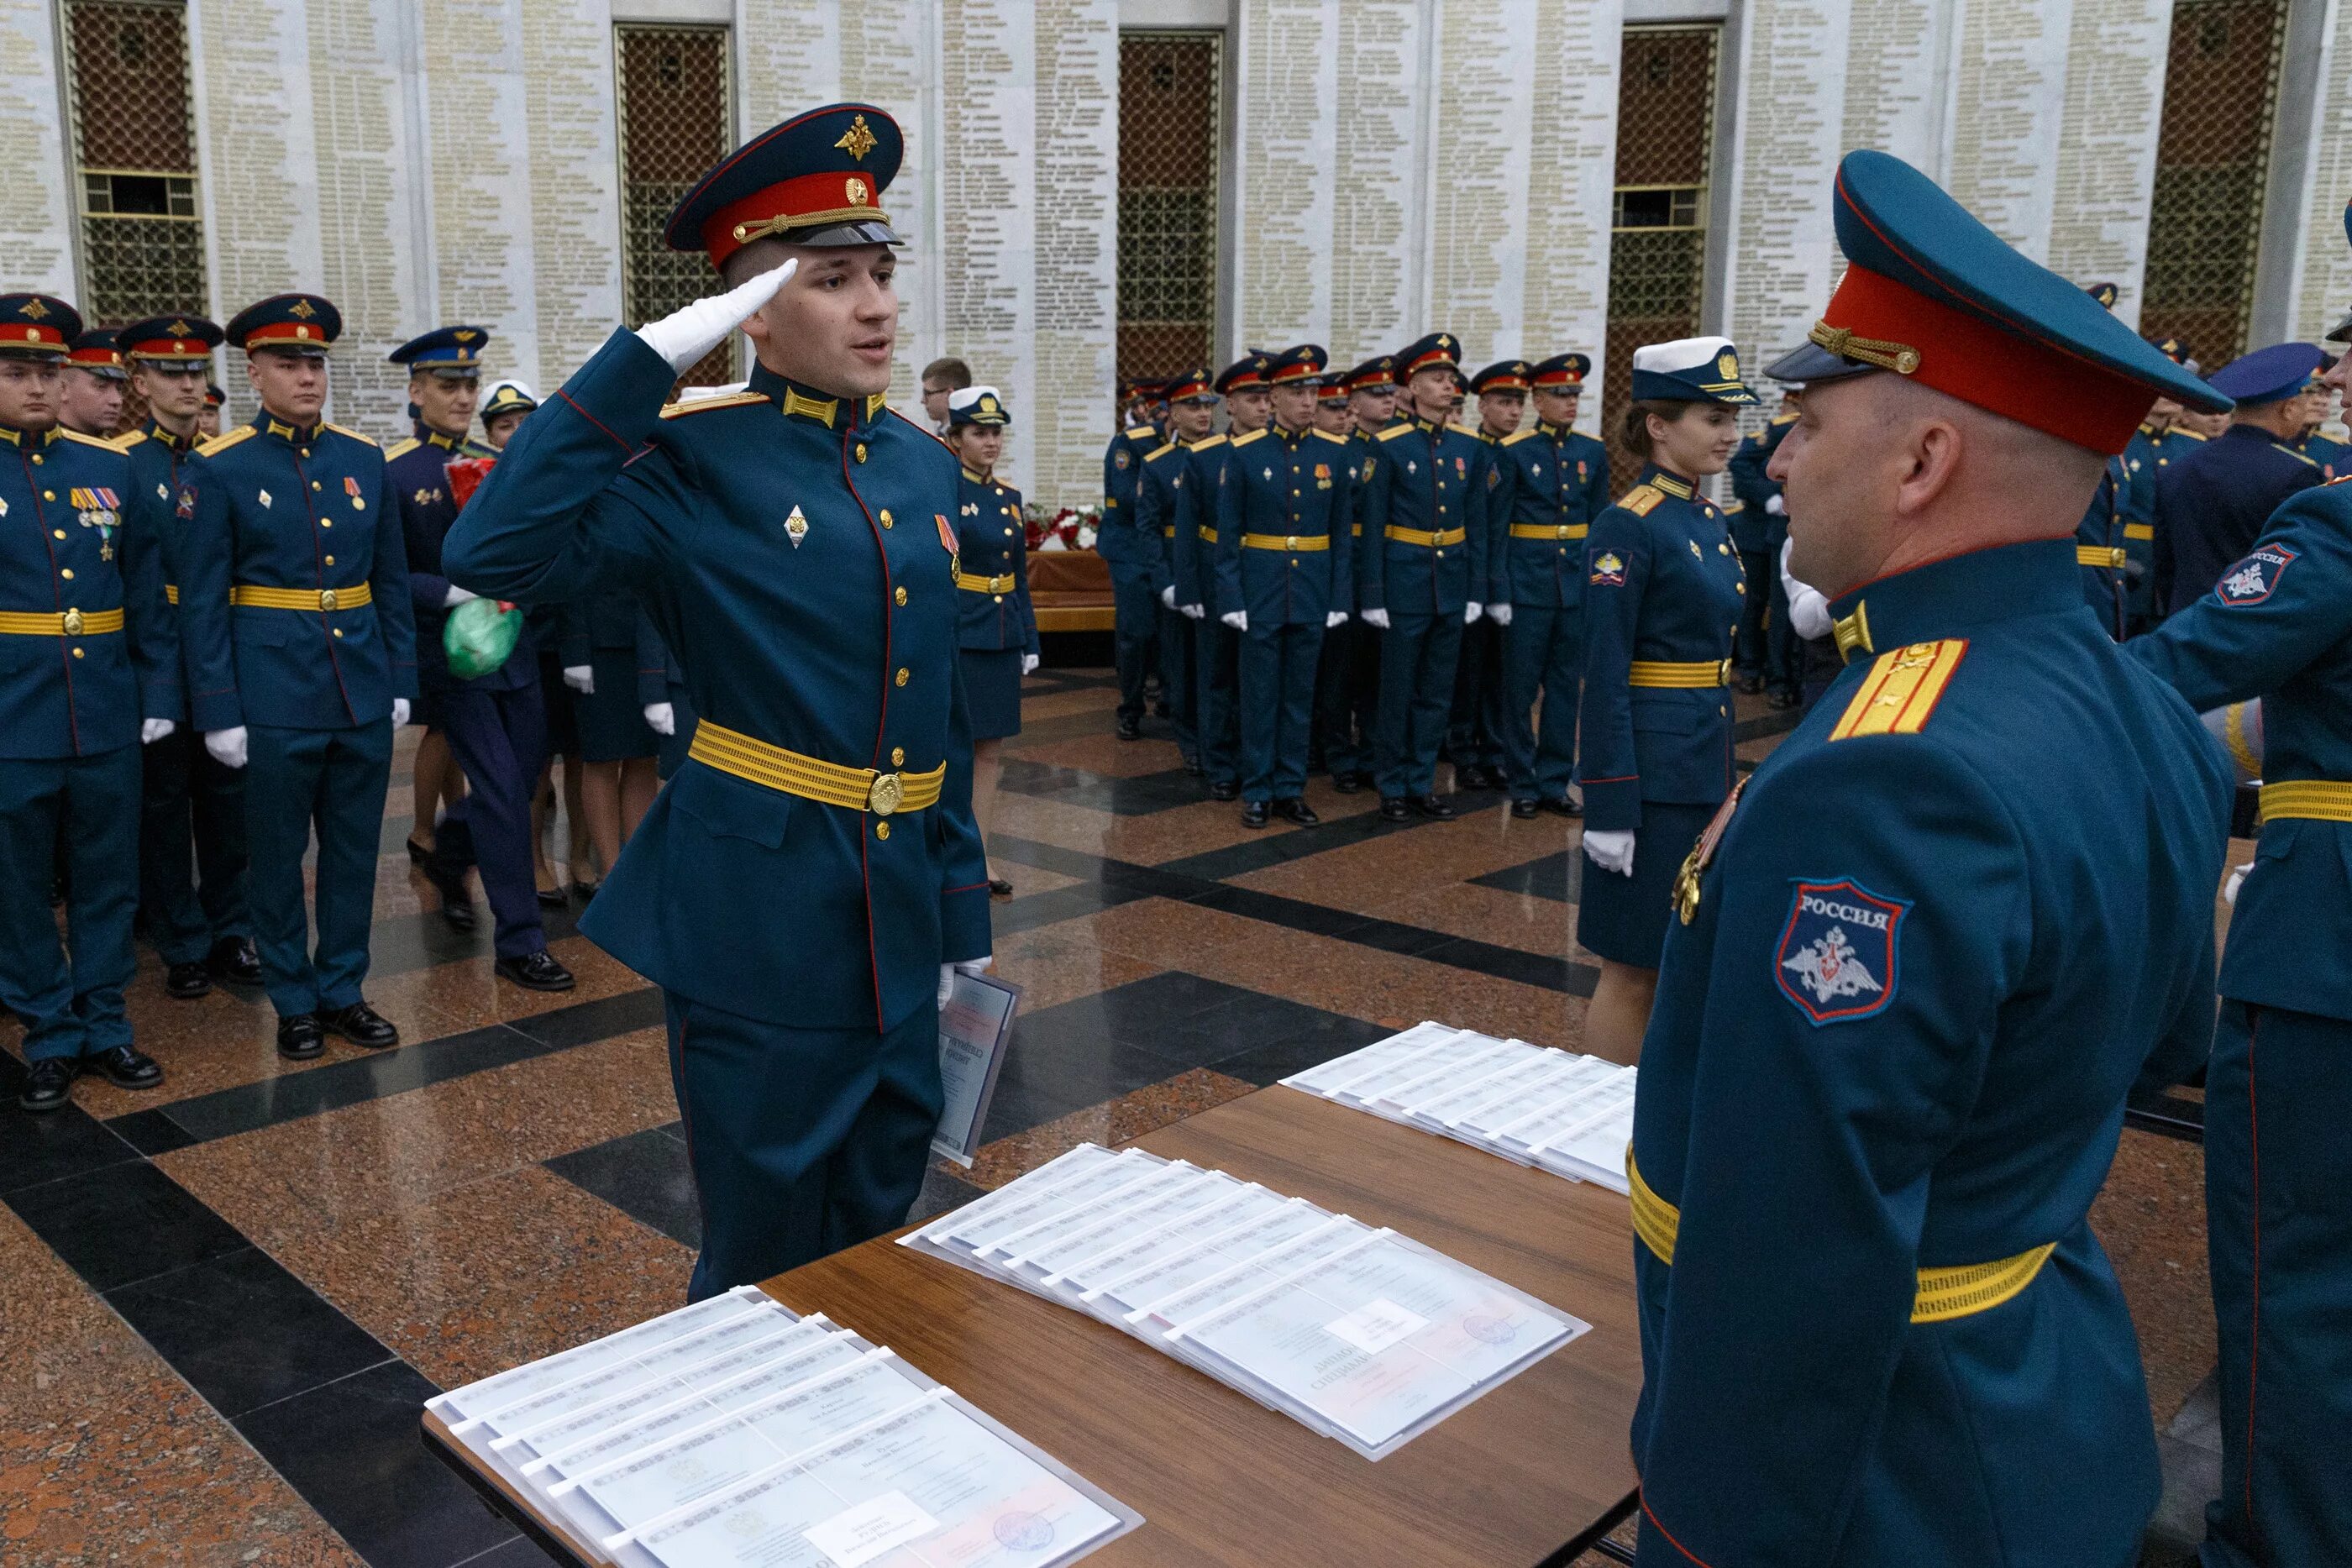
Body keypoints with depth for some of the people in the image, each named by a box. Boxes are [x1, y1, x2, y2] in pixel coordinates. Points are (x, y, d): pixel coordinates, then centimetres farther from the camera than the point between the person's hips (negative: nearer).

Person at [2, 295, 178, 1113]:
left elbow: (148, 594, 7)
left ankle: (104, 1026, 25)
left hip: (107, 721, 2)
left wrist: (159, 695, 2)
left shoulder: (113, 468, 6)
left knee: (108, 881, 11)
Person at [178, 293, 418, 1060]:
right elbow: (201, 600, -5)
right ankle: (294, 1001, 22)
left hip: (363, 689, 4)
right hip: (274, 695, -3)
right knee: (278, 854, 8)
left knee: (354, 847, 11)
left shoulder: (364, 457, 6)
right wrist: (219, 712, -9)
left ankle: (342, 989, 25)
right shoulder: (217, 468, -5)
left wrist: (400, 680, 6)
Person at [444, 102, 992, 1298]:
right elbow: (493, 552, -27)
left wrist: (961, 912, 14)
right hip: (760, 919, -6)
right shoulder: (699, 463, -10)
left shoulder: (922, 463, 8)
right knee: (763, 1262, 11)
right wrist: (653, 352, -26)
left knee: (877, 1248, 20)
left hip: (897, 926, 6)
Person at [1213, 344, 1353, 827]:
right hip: (1260, 590, -2)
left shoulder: (1335, 452, 3)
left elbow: (1342, 532, 5)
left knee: (1300, 694, 9)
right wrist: (1231, 600, -7)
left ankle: (1290, 790, 18)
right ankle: (1257, 791, 15)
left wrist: (1339, 597, 0)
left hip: (1312, 594, 2)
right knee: (1260, 693, 4)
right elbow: (1228, 534, -2)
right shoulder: (1244, 452, -4)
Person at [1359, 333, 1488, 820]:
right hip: (1405, 581, -4)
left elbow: (1476, 523, 8)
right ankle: (1393, 787, 16)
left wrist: (1476, 591, 5)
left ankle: (1422, 783, 21)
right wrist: (1372, 596, -10)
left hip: (1452, 584, 4)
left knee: (1437, 691, 10)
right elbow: (1371, 526, -7)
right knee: (1398, 691, 4)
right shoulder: (1388, 447, -7)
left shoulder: (1470, 446, 5)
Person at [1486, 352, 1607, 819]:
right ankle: (1523, 784, 16)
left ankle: (1555, 783, 18)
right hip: (1527, 584, -4)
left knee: (1566, 686, 9)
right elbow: (1495, 528, -6)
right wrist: (1498, 593, -10)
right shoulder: (1512, 451, -5)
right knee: (1521, 689, 3)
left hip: (1577, 586, 4)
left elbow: (1599, 523, 12)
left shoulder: (1593, 452, 7)